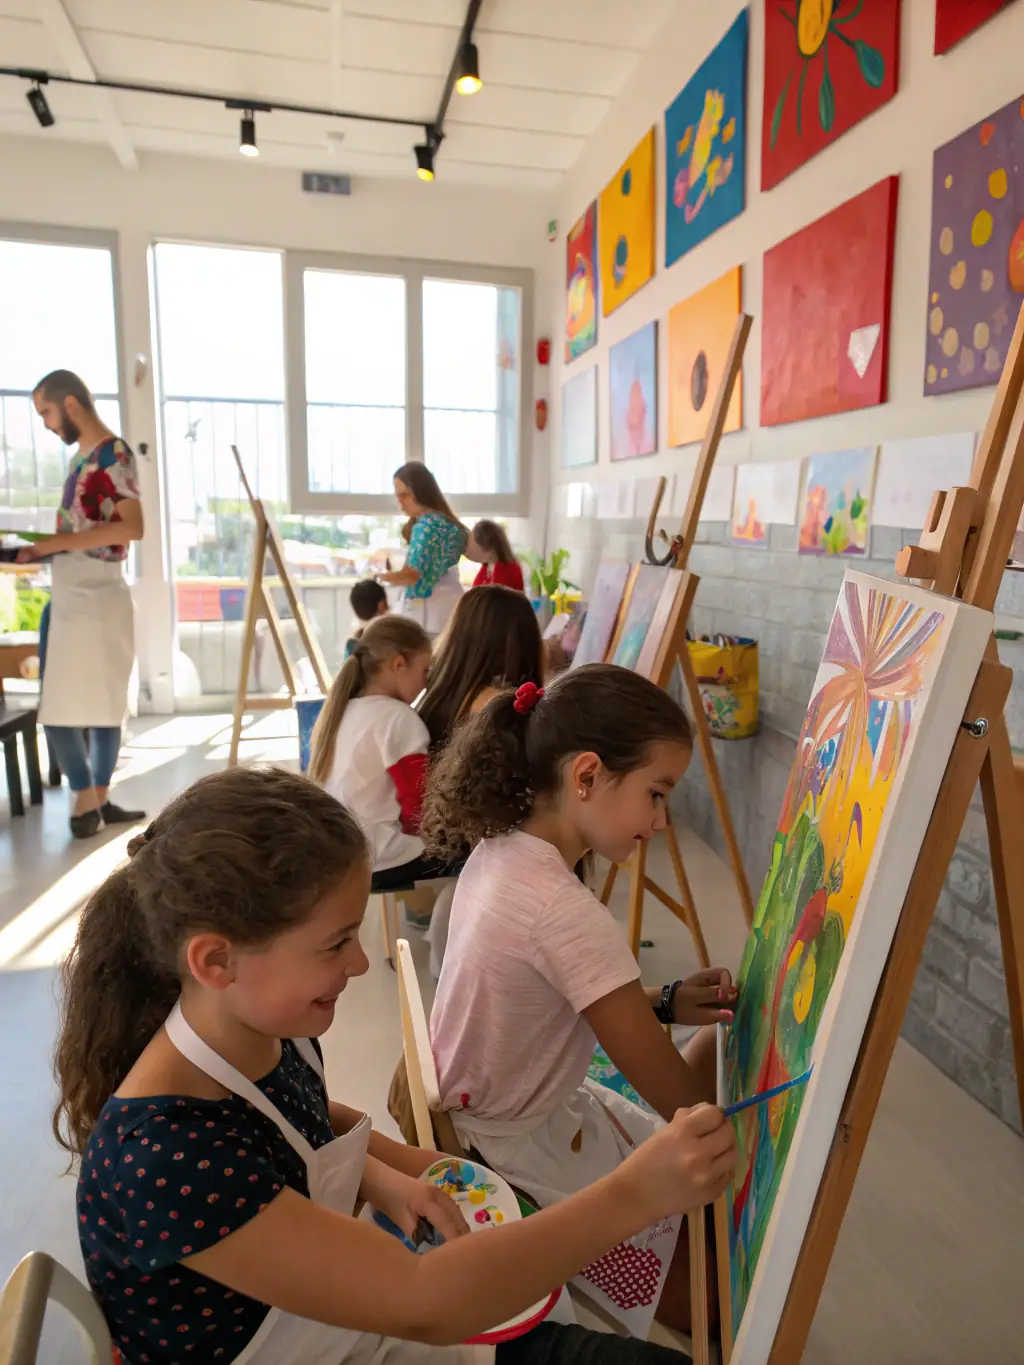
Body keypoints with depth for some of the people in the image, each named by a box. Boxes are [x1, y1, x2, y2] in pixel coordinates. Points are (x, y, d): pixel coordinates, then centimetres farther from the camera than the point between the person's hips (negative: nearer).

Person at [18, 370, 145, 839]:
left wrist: (59, 541, -19)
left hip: (96, 599, -9)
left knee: (103, 706, -1)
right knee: (57, 706, 9)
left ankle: (93, 799, 10)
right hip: (66, 598, 9)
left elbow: (132, 527, -21)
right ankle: (92, 799, 15)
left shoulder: (113, 454, -10)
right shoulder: (82, 454, 17)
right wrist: (46, 546, 4)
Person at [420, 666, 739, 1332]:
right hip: (520, 1146, -8)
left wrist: (663, 1003, -6)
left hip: (466, 1108, 8)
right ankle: (694, 1324, 35)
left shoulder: (499, 847, -10)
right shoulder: (569, 916, -35)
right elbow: (682, 1099, -25)